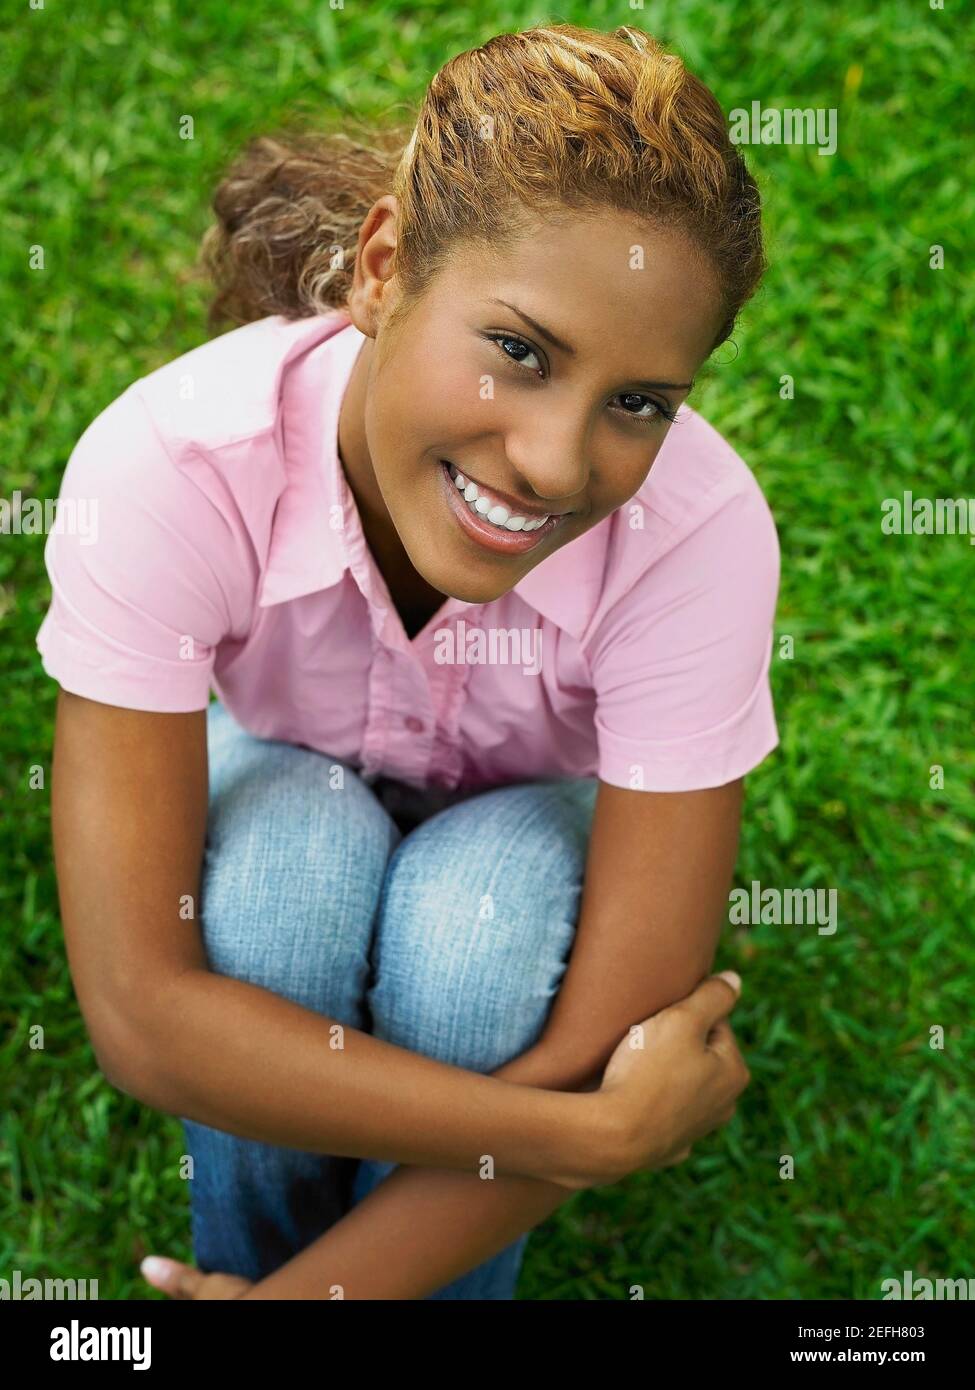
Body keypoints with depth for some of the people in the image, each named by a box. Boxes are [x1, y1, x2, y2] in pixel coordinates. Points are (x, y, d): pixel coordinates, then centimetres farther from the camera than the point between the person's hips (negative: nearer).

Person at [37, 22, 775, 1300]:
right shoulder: (167, 468, -36)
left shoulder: (698, 530, -35)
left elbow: (610, 1044, -33)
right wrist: (599, 1133, -39)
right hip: (285, 801, 0)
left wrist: (313, 1292, -33)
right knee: (296, 844, -33)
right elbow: (138, 1011, -37)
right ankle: (258, 1239, -6)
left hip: (532, 841, 0)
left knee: (477, 899, -33)